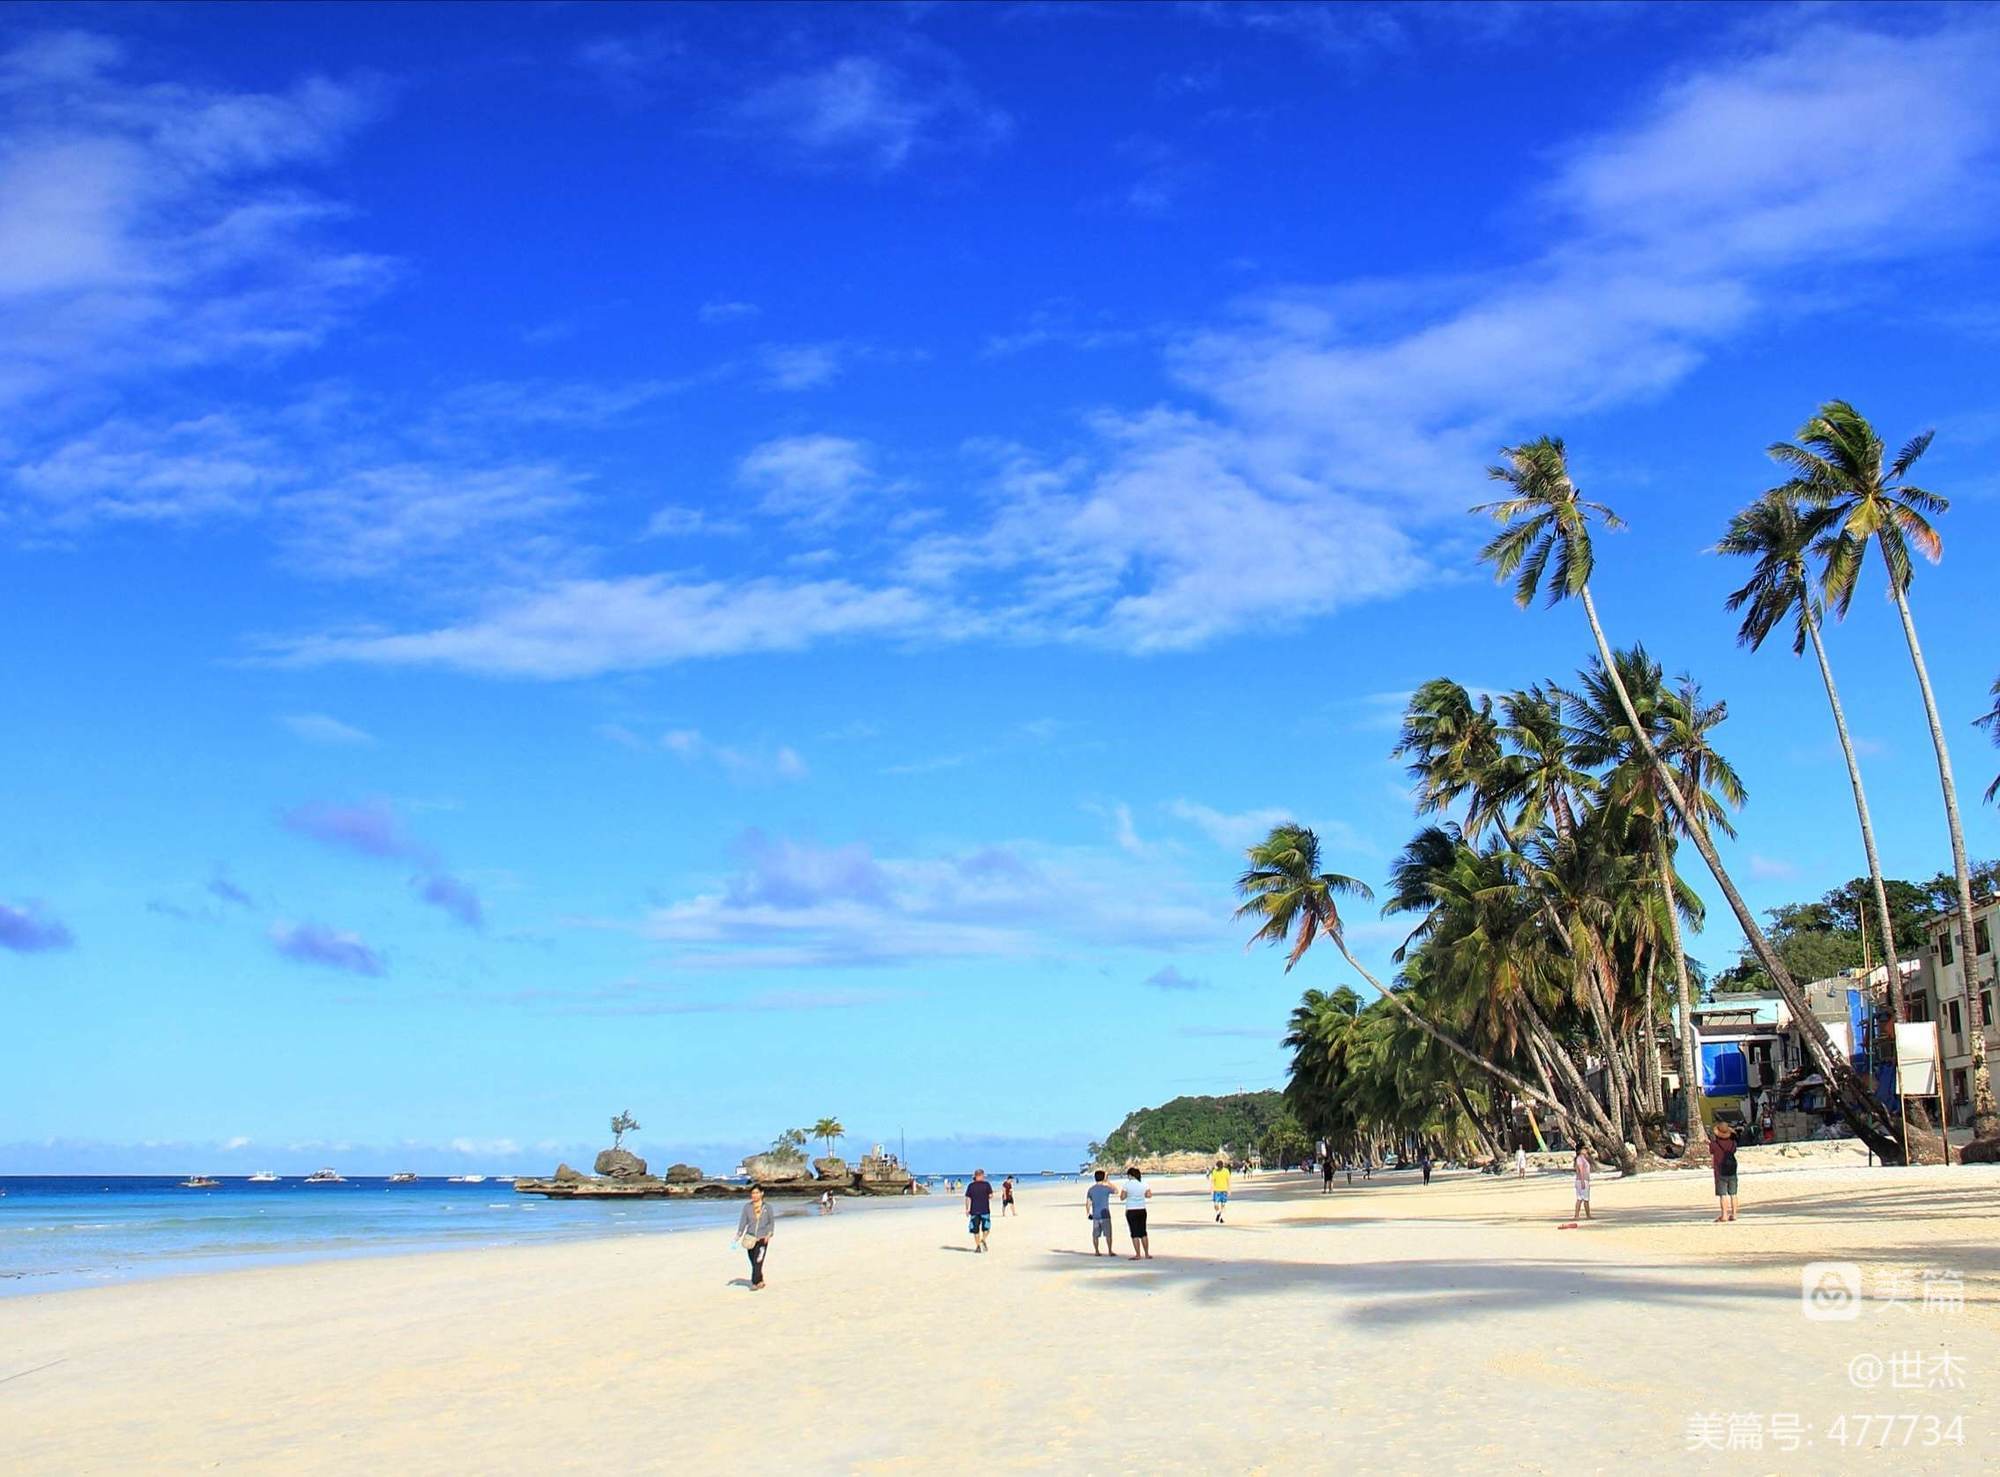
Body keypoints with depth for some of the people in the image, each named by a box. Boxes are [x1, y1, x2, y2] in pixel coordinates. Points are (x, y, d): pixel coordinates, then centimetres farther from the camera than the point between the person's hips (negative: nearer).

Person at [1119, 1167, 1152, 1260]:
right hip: (1142, 1210, 4)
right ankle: (1147, 1254, 15)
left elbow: (1122, 1197, -9)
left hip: (1131, 1211, -4)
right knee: (1143, 1233, 14)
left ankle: (1138, 1255, 1)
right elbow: (1149, 1195, 9)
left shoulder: (1127, 1184, -10)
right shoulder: (1144, 1183, 1)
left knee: (1135, 1234, 2)